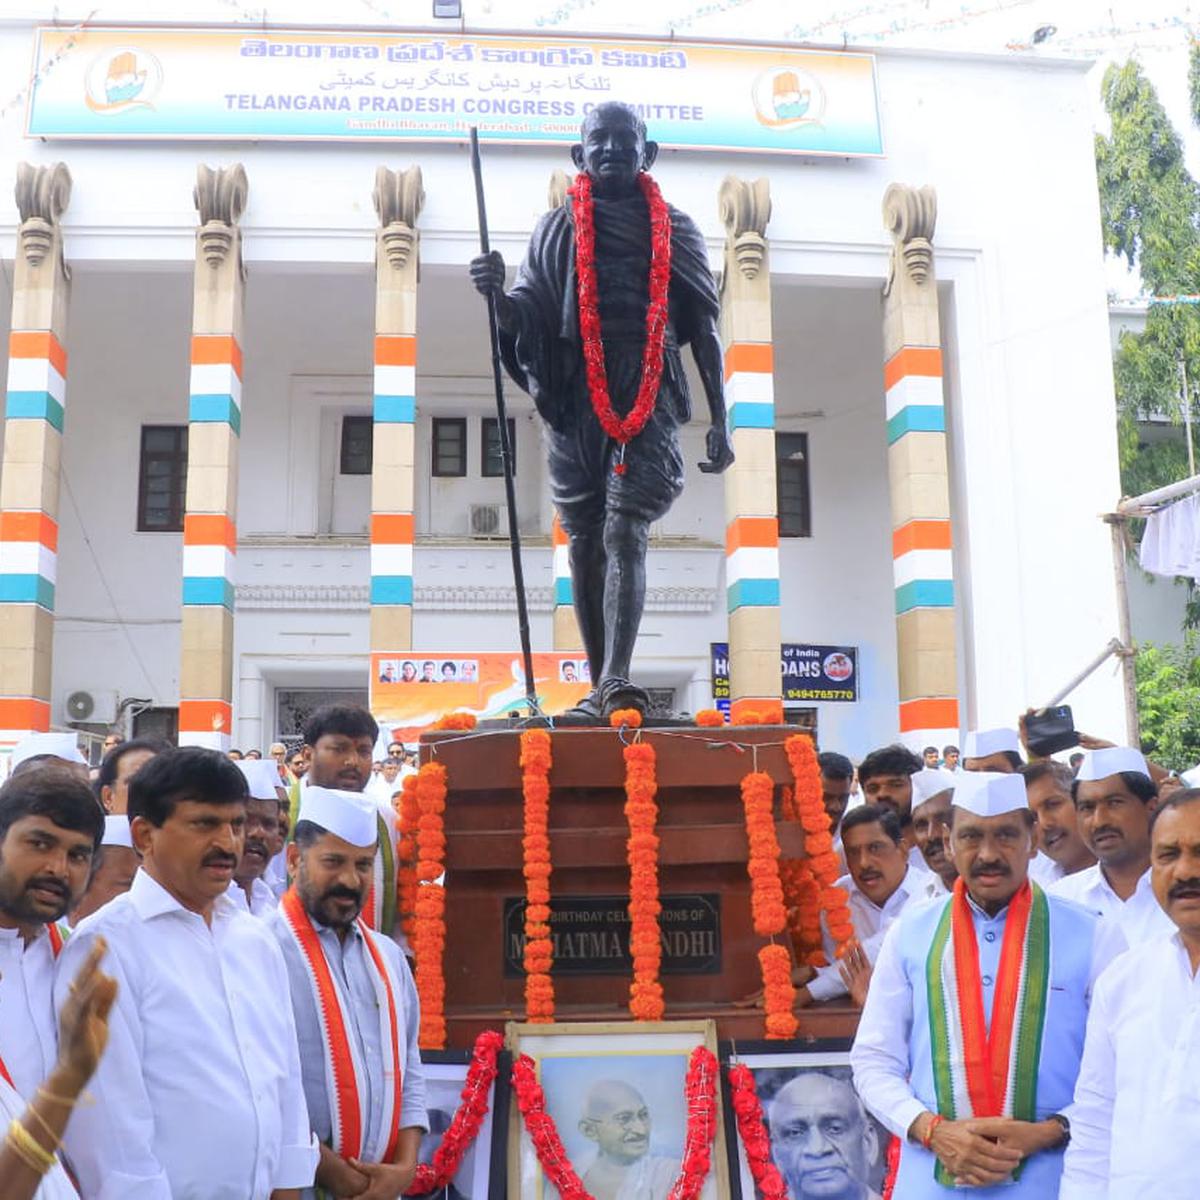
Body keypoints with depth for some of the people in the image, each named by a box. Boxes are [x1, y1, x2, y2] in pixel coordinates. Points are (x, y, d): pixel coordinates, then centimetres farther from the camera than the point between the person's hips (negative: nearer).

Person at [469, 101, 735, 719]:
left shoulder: (676, 231, 14)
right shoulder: (556, 228, 15)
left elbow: (704, 330, 13)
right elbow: (525, 322, 10)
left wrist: (719, 422, 6)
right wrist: (496, 295, -14)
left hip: (647, 401, -1)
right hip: (574, 402, 2)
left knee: (625, 532, -18)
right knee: (585, 545, 3)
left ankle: (617, 679, -27)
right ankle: (600, 688, 12)